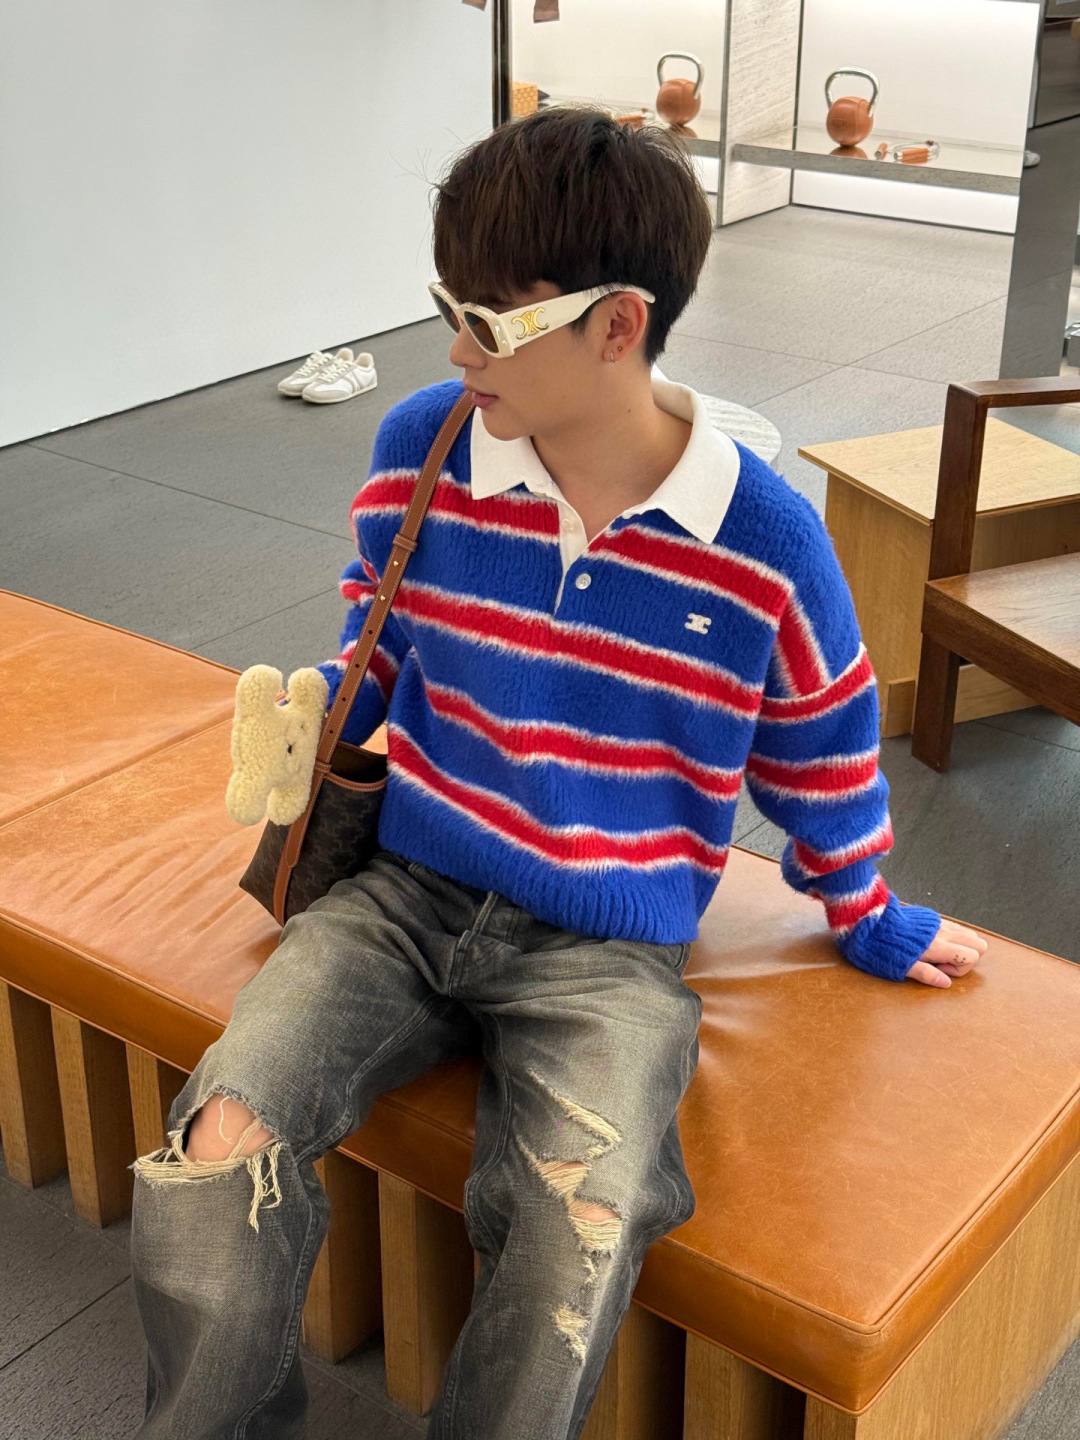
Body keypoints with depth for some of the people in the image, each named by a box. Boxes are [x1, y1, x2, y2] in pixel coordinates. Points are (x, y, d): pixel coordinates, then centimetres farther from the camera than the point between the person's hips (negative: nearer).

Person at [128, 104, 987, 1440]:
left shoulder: (764, 540, -10)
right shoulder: (417, 449, -3)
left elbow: (820, 749, 9)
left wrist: (867, 924, 19)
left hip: (607, 955, -2)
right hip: (404, 893, 3)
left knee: (580, 1237, -30)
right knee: (217, 1147, -23)